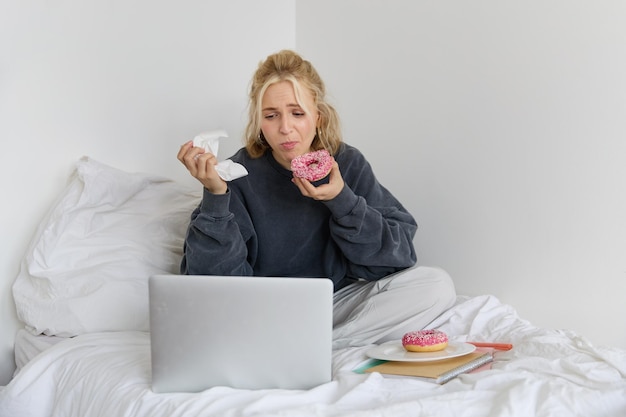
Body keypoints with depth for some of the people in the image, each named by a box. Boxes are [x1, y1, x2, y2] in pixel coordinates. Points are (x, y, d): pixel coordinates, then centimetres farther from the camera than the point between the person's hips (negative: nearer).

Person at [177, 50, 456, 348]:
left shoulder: (348, 164, -3)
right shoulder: (241, 174, -9)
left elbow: (399, 253, -7)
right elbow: (212, 277, -15)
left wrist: (342, 201, -20)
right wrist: (215, 196, -27)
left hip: (337, 300, 3)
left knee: (436, 285, -18)